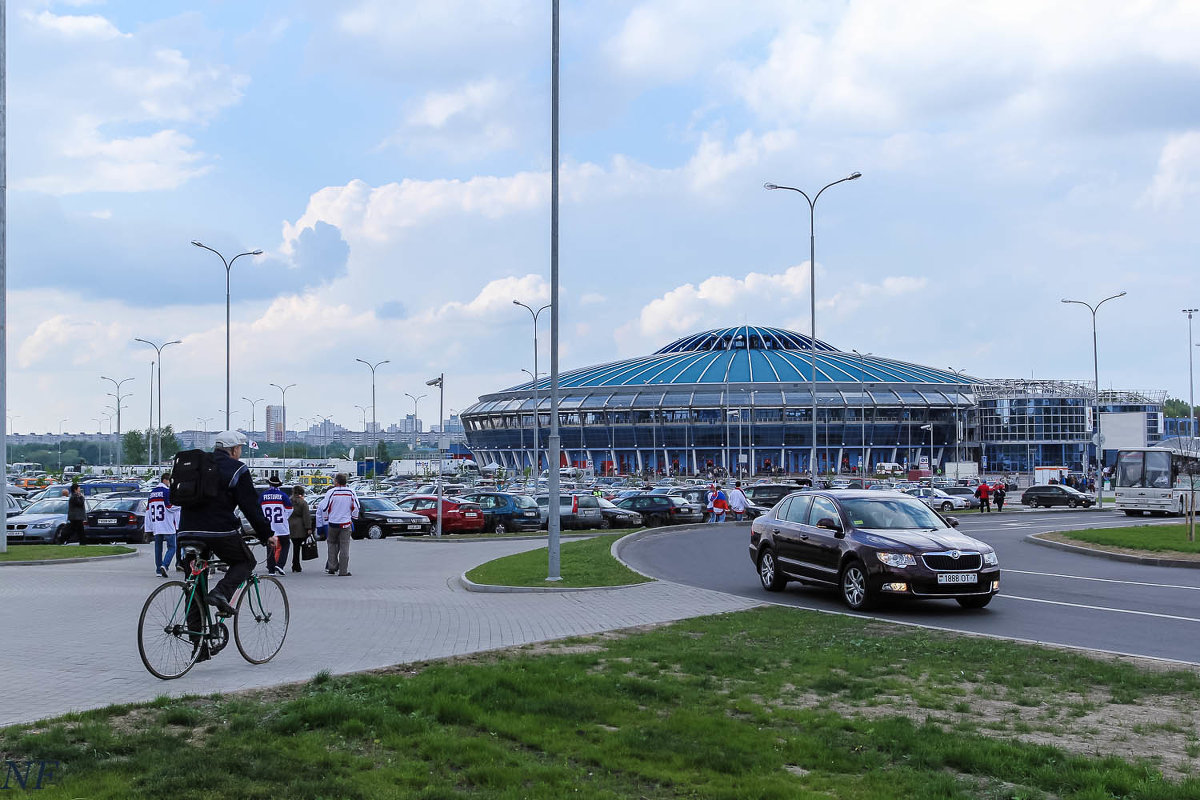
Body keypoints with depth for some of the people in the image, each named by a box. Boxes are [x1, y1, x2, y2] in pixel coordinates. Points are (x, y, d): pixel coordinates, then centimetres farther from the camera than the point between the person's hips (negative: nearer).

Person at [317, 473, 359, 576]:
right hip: (346, 524, 1)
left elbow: (325, 508, -5)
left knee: (332, 544, 16)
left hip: (333, 523, -1)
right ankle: (343, 571, 2)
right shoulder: (351, 492, -1)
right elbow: (356, 508, 5)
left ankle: (332, 567, 14)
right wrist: (353, 519, 19)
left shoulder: (331, 492, -8)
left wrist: (326, 520, 9)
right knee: (344, 547, 2)